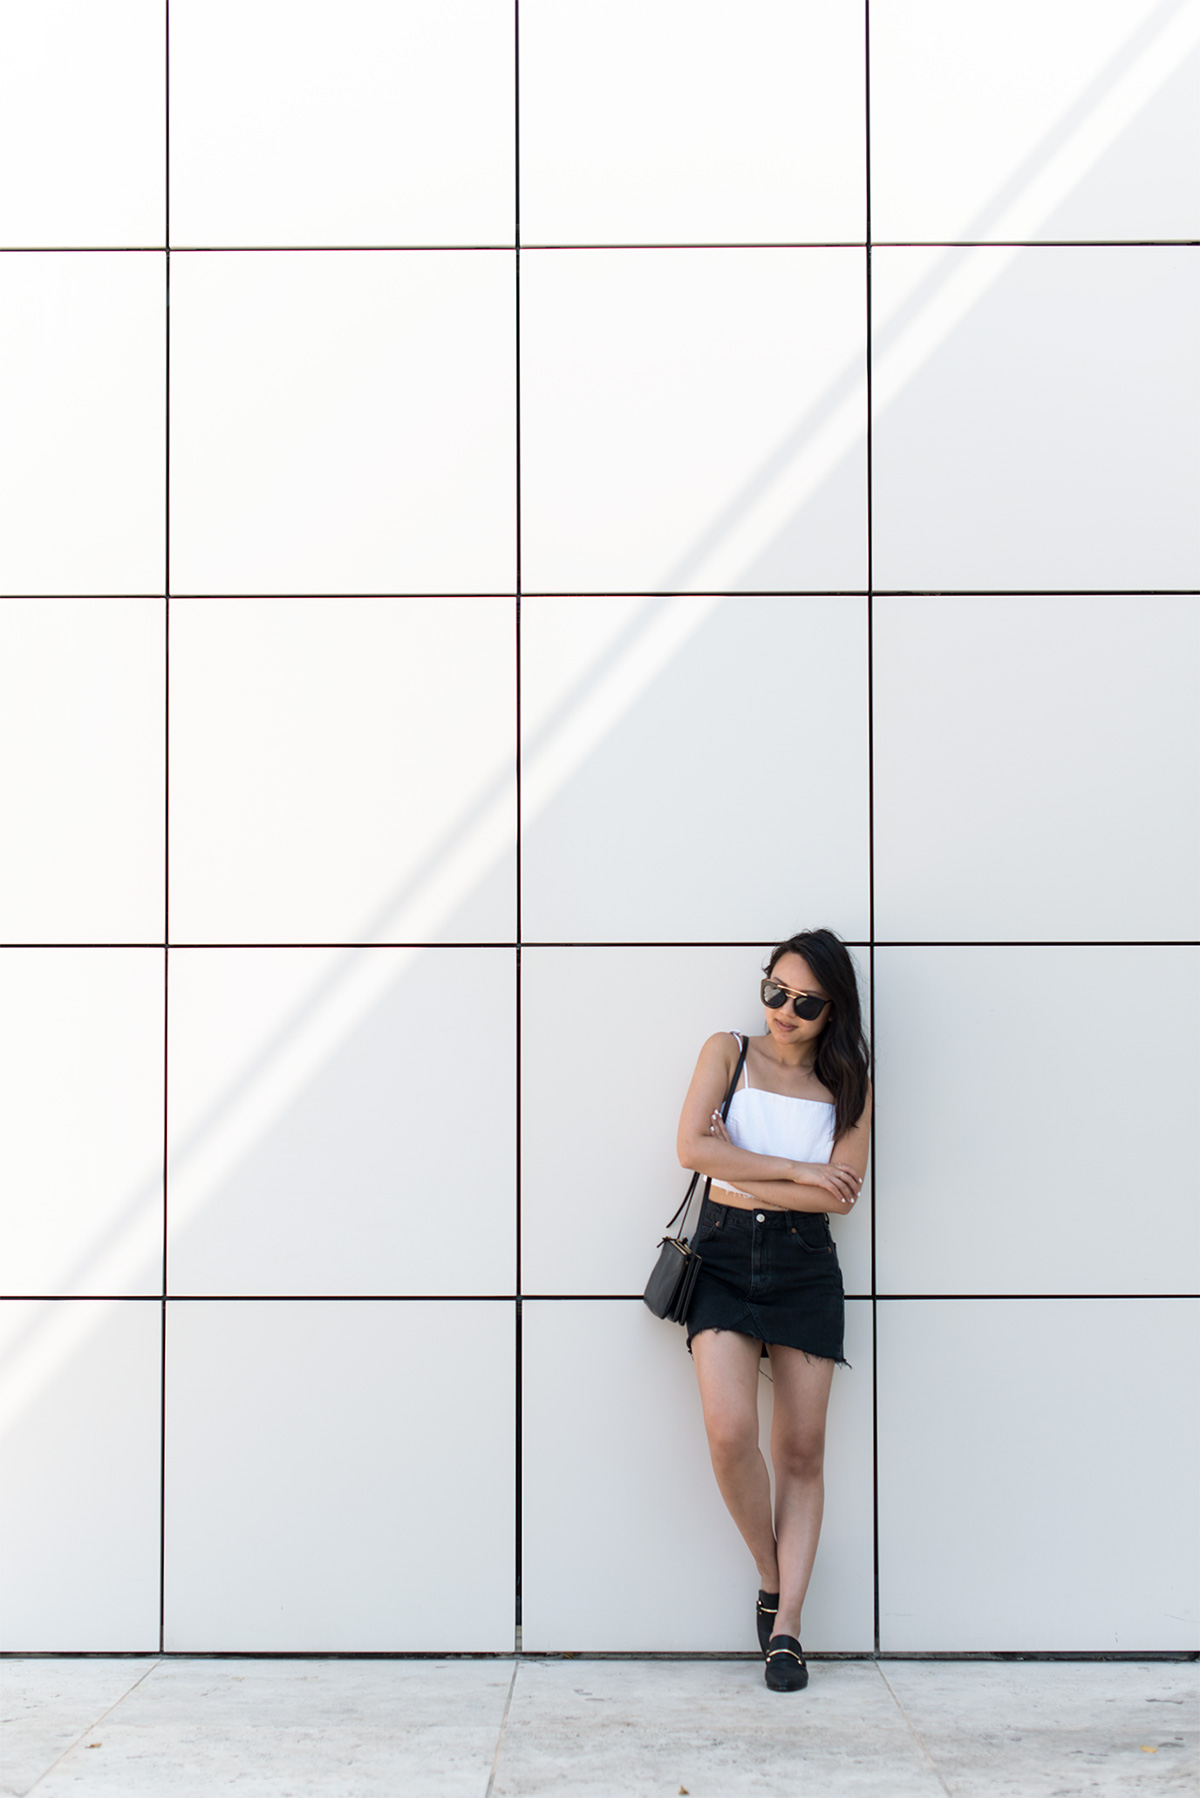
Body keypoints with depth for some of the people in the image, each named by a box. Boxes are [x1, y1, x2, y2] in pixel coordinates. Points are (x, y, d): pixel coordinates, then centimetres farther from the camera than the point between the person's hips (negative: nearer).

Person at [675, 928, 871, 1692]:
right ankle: (771, 1581, 8)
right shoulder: (729, 1053, 5)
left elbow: (842, 1193, -6)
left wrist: (740, 1176, -9)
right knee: (731, 1431, -17)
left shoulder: (848, 1084, 6)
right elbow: (693, 1148, -9)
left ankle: (786, 1627, 10)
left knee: (802, 1449, 1)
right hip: (724, 1259, -1)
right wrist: (797, 1172, -10)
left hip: (805, 1268, 1)